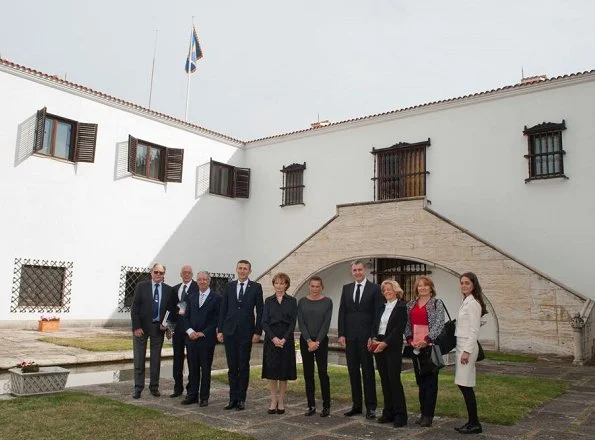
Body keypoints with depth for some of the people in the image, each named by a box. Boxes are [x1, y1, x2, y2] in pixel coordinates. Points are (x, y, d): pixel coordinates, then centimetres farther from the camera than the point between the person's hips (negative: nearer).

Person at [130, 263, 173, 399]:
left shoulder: (168, 290, 2)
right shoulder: (141, 286, -4)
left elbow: (171, 309, 7)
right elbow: (134, 308, -6)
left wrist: (166, 324, -6)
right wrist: (137, 327, -12)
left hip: (158, 327, 2)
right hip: (141, 326, -2)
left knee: (156, 359, 8)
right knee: (139, 359, 5)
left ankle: (154, 387, 20)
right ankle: (138, 388, 14)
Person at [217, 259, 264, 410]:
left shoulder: (256, 287, 0)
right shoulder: (229, 286, 7)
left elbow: (260, 311, -2)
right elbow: (223, 309, 8)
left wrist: (258, 332, -7)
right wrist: (220, 330, 3)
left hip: (246, 332, -2)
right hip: (229, 331, 3)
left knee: (244, 367, 5)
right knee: (232, 367, 7)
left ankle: (241, 399, 14)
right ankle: (233, 398, 15)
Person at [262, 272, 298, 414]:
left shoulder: (292, 301, 3)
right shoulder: (269, 301, 6)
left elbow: (293, 322, -2)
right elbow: (264, 322, 0)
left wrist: (284, 339, -13)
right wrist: (273, 338, -12)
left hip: (286, 339, -1)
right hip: (271, 338, 1)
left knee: (284, 371, 3)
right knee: (271, 370, 1)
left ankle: (281, 402, 13)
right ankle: (273, 401, 12)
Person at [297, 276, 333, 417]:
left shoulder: (327, 302, -3)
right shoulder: (302, 302, 2)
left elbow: (326, 323, -7)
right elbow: (301, 323, -3)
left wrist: (317, 341, -13)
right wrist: (309, 341, -11)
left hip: (321, 341, -2)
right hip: (305, 341, 2)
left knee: (322, 372, -4)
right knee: (308, 373, 6)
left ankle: (326, 406, 7)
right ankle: (311, 405, 14)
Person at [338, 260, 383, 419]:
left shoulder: (374, 288, -2)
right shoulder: (346, 288, 10)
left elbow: (377, 314, -6)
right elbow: (342, 312, 8)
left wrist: (373, 336, -11)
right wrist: (341, 334, 0)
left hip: (366, 336, -4)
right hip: (350, 336, 4)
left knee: (368, 372, 3)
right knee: (353, 371, 9)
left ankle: (370, 407, 11)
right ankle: (356, 405, 19)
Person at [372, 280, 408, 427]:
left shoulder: (401, 307, -6)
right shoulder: (382, 307, 13)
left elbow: (399, 329, -13)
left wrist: (385, 343, -17)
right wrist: (374, 339, -2)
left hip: (392, 347, -6)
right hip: (379, 346, 6)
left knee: (394, 380, -6)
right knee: (384, 380, 10)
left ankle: (400, 415, 4)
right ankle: (388, 412, 18)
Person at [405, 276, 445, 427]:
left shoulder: (437, 303, -3)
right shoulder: (411, 304, 11)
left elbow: (439, 324, -11)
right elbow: (407, 324, 13)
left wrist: (426, 340, -17)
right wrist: (409, 339, -2)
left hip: (430, 345, -5)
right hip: (415, 346, 5)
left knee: (430, 380, 0)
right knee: (420, 380, 10)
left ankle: (428, 415, 6)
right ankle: (423, 412, 20)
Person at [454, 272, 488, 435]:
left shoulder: (473, 303, -14)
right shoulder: (466, 302, 13)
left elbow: (474, 330, -18)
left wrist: (467, 351, -20)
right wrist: (463, 349, 15)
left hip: (467, 347, -9)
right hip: (462, 346, 9)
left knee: (466, 386, -4)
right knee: (464, 385, 11)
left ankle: (475, 423, 5)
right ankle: (472, 421, 19)